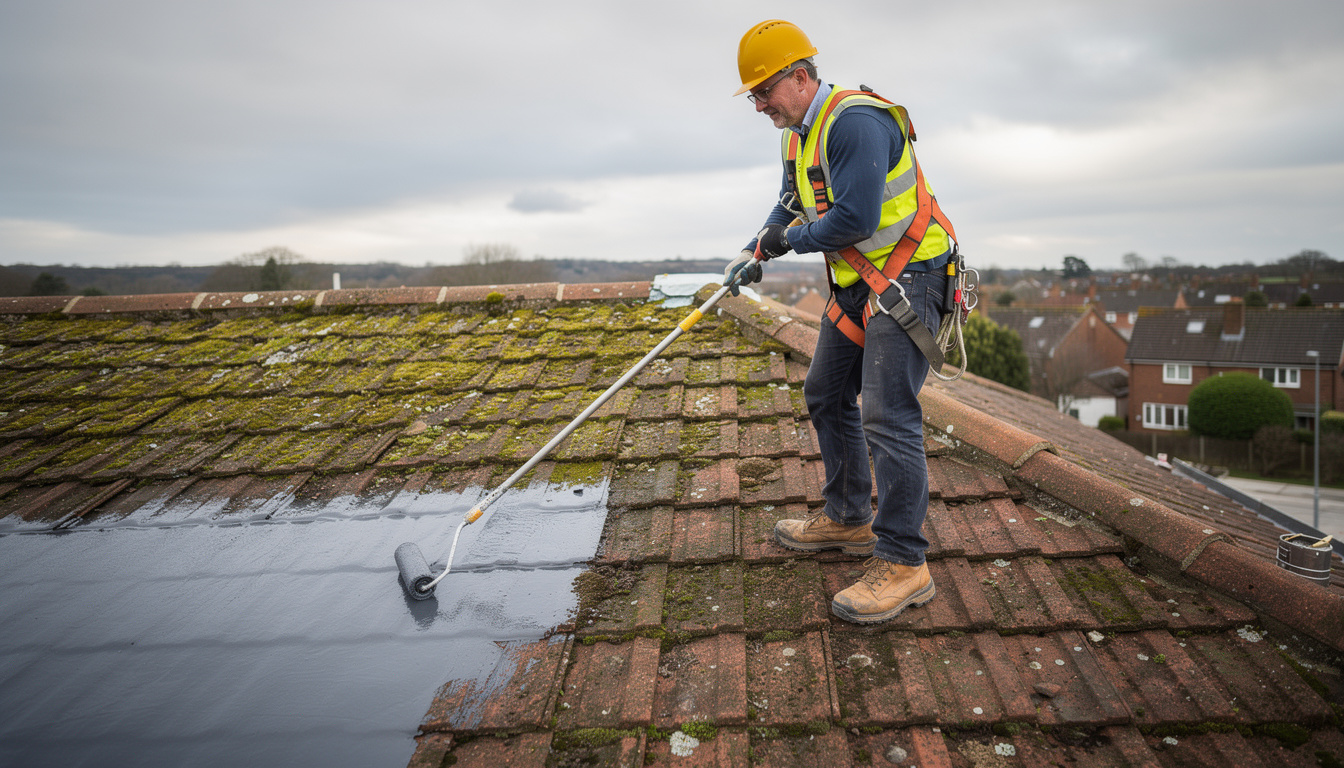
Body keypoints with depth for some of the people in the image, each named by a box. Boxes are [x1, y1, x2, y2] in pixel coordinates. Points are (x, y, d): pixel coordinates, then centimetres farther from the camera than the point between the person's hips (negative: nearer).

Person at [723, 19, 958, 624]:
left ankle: (904, 564, -8)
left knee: (887, 416, -16)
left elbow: (855, 218, -27)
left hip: (907, 275, -10)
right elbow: (790, 208, 22)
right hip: (858, 282, 11)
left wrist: (789, 242, -11)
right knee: (826, 395, 15)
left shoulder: (855, 121, -20)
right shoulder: (799, 136, 12)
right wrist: (755, 253, 5)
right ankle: (848, 519, 29)